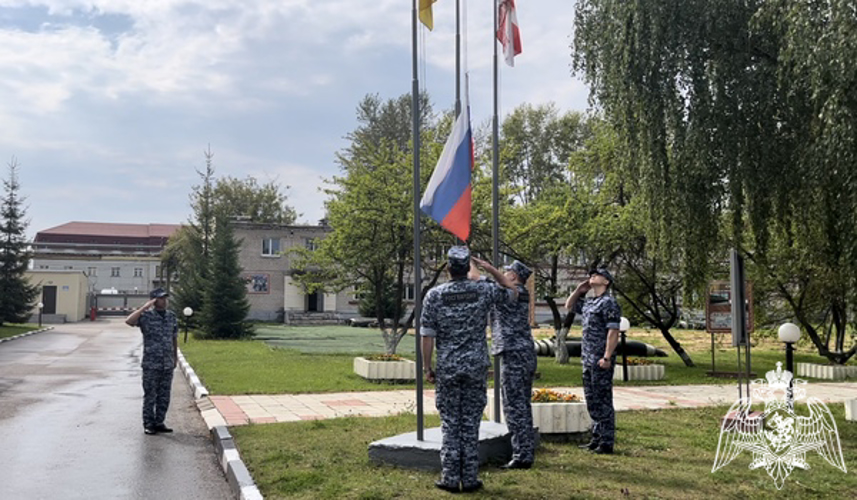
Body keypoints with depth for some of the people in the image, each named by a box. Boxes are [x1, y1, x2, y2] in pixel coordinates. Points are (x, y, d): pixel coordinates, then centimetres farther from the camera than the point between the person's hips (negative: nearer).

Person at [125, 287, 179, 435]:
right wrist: (145, 307, -24)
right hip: (151, 364, -5)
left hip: (168, 364, 5)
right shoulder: (146, 316, -7)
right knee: (150, 396, 2)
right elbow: (128, 321, -25)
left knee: (164, 396, 9)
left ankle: (159, 422, 20)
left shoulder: (172, 316, 8)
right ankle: (148, 424, 11)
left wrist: (175, 356, 17)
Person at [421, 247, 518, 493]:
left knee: (450, 424, 8)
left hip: (448, 369, -1)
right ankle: (470, 478, 12)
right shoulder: (483, 290, -4)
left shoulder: (434, 295, -7)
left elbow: (427, 336, -7)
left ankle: (450, 478, 10)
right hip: (477, 367, 1)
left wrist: (427, 367, 2)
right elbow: (512, 292, 16)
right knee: (471, 424, 7)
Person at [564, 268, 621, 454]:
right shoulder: (588, 303, 16)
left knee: (603, 401, -4)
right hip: (588, 360, 9)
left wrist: (607, 357, -23)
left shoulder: (609, 303, -11)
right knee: (592, 401, 14)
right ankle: (597, 439, 23)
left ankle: (607, 443, 2)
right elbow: (569, 306, 32)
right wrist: (579, 290, 18)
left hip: (601, 361, -9)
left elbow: (613, 332, -17)